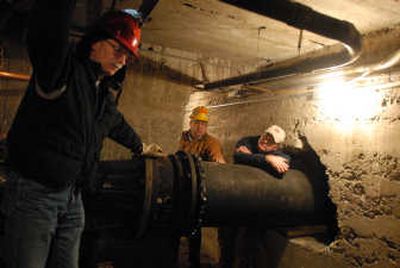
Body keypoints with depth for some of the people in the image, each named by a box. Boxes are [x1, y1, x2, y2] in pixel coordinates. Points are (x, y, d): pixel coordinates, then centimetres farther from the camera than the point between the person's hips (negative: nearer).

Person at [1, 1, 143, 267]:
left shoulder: (105, 96, 14)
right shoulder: (61, 67, -9)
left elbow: (118, 126, 34)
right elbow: (50, 26, -31)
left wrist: (140, 146, 47)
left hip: (72, 198, 7)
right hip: (33, 193, -7)